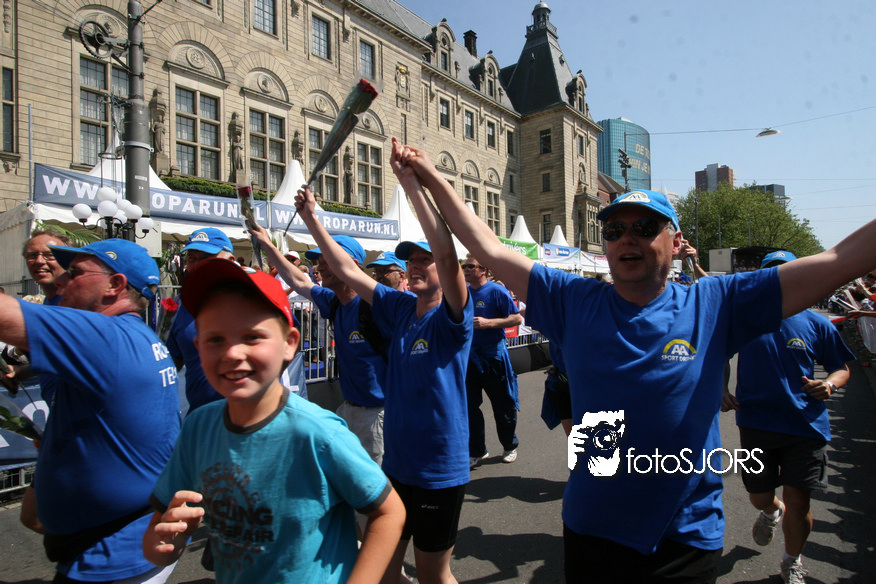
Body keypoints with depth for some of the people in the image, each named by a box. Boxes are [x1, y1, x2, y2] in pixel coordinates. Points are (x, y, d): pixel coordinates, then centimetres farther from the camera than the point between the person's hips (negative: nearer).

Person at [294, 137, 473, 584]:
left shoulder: (452, 318, -15)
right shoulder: (400, 308, 2)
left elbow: (447, 253, -32)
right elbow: (347, 270, 5)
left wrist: (412, 183, -36)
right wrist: (312, 219, 3)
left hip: (439, 470, -6)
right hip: (395, 463, 6)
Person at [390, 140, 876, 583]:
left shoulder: (713, 306, -8)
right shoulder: (574, 302, -6)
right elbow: (490, 250, -6)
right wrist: (432, 179, -6)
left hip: (686, 539, 0)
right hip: (591, 529, 1)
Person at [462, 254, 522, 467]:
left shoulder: (496, 291, -10)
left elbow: (517, 318, -12)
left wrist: (488, 323, -21)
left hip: (493, 355, -5)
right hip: (468, 356, 5)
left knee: (503, 405, 8)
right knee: (469, 405, 7)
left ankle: (510, 446, 29)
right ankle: (477, 451, 22)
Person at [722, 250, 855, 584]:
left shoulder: (816, 324, 0)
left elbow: (841, 368, 10)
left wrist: (829, 384, -11)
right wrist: (721, 390, -4)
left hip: (805, 424, 0)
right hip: (756, 422, 0)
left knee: (798, 504, 3)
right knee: (759, 497, 12)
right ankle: (772, 512, 52)